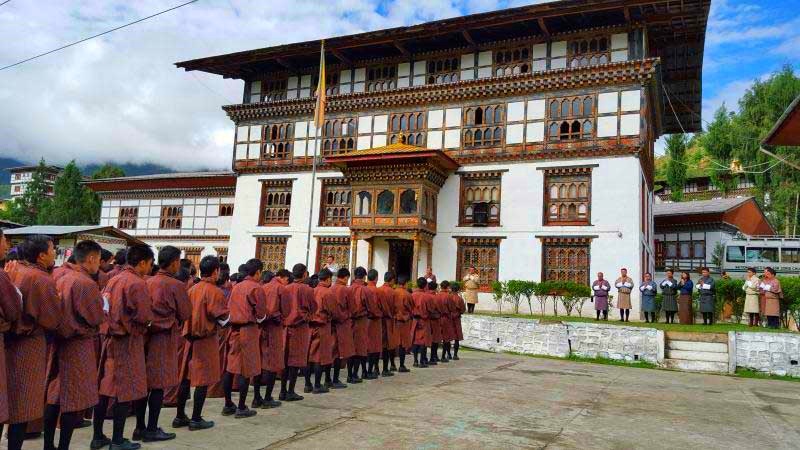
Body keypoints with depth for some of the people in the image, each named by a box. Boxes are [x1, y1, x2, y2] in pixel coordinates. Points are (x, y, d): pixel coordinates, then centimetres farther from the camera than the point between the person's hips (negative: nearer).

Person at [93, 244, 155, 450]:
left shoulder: (113, 280, 10)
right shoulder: (138, 283, -15)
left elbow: (105, 308, 12)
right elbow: (144, 317, -19)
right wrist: (142, 326, 1)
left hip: (110, 338, 8)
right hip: (128, 341, -8)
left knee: (105, 388, 13)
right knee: (126, 392, 1)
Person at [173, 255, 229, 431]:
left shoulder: (192, 289, 6)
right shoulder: (215, 291, -15)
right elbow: (222, 318, -15)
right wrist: (227, 314, 5)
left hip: (190, 337, 7)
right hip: (207, 339, -7)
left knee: (186, 377, 13)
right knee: (203, 379, 2)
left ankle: (180, 416, 22)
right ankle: (196, 419, 7)